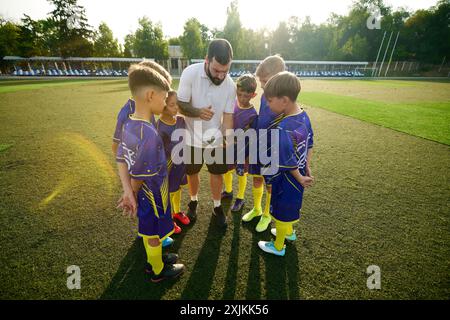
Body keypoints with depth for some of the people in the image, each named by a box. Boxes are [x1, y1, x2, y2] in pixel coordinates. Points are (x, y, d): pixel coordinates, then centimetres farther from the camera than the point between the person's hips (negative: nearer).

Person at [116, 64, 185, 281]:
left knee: (148, 230, 26)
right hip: (153, 195, -7)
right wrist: (132, 194, -8)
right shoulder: (149, 134, -32)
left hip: (144, 195, 8)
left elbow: (122, 160, 2)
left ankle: (153, 260, 50)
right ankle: (158, 270, 40)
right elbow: (139, 177, -28)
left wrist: (128, 192, 7)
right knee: (154, 234, 15)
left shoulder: (128, 124, -5)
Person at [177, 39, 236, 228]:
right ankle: (193, 201, 43)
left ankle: (217, 207, 34)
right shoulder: (190, 73, -19)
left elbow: (228, 115, -10)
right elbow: (180, 104, -15)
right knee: (192, 173, 16)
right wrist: (198, 112, -36)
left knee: (217, 173, 12)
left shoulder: (230, 85, -13)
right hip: (192, 137, -1)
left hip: (216, 139, 1)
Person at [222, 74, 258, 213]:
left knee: (241, 174, 14)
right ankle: (228, 191, 49)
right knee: (226, 170, 21)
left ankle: (240, 199, 36)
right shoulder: (232, 103, -8)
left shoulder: (252, 115, -21)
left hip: (242, 150, -5)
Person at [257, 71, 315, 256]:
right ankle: (288, 232, 53)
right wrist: (306, 170, 13)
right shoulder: (303, 115, -6)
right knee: (290, 206, 29)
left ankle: (278, 246, 36)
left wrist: (299, 178, -9)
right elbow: (308, 145, 4)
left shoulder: (283, 129, -33)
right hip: (300, 173, 8)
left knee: (281, 212, 13)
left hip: (287, 179, -8)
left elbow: (287, 162, -25)